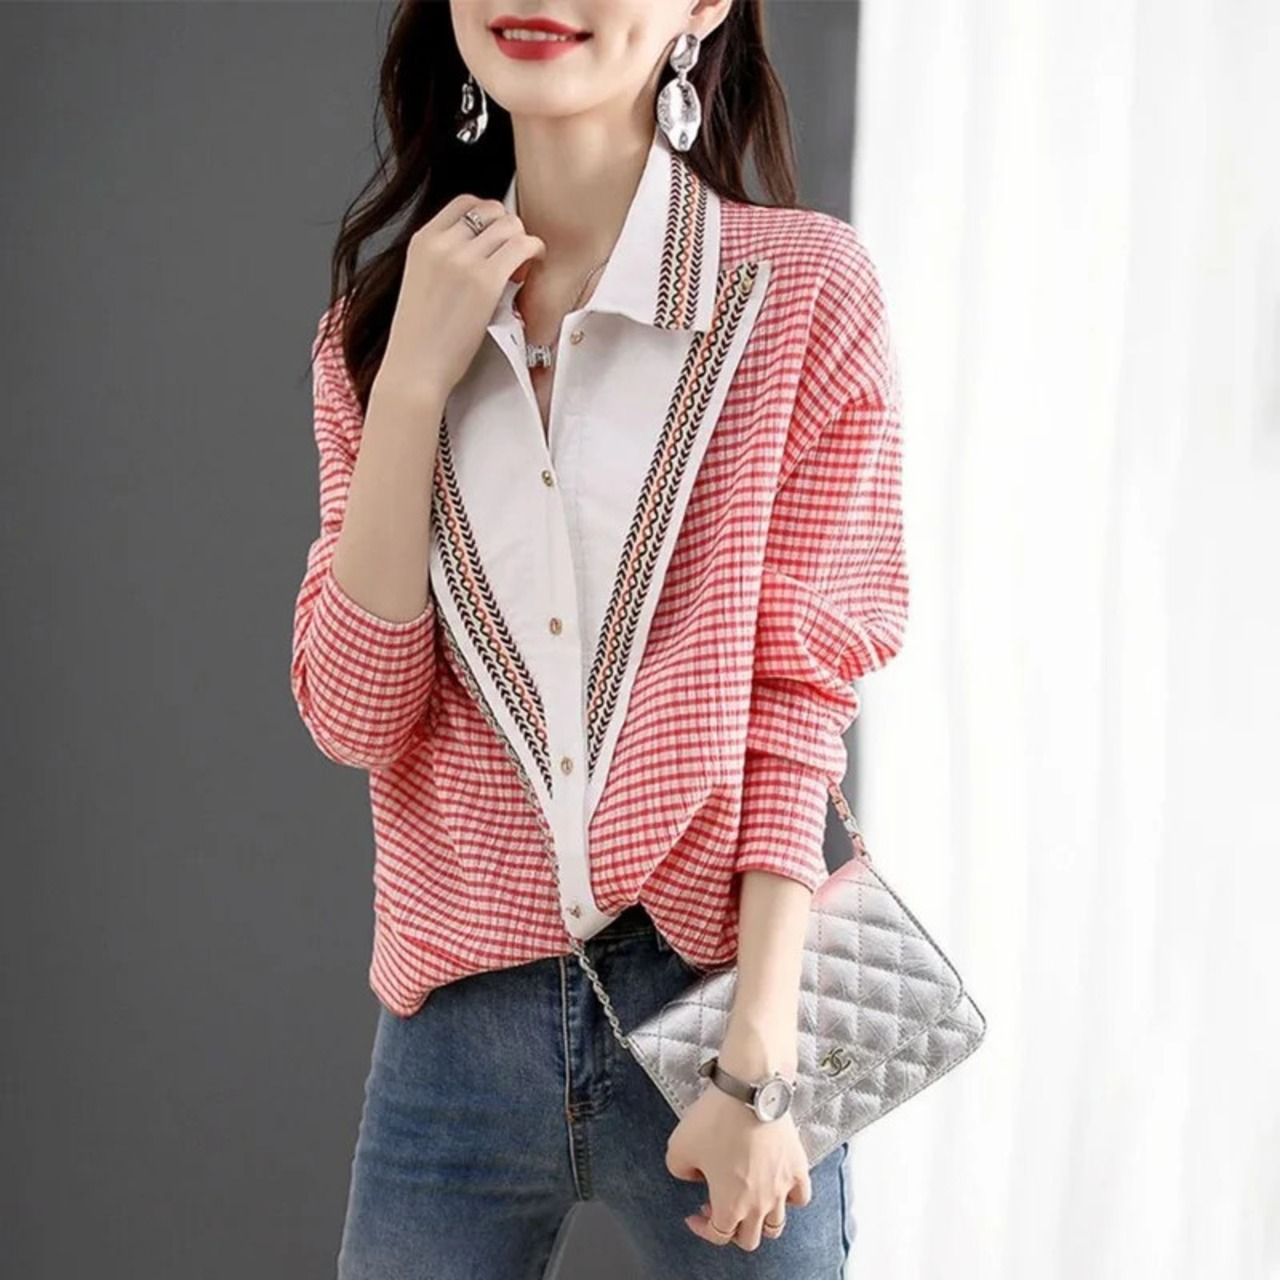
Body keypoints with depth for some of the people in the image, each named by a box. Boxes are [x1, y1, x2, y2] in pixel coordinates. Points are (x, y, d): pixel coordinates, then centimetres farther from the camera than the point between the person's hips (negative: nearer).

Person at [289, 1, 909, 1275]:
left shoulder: (802, 288, -6)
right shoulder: (388, 321, 4)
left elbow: (798, 701, -8)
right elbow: (354, 717, -4)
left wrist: (758, 1063, -12)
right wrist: (411, 382, -11)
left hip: (707, 990, -2)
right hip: (458, 1016, 3)